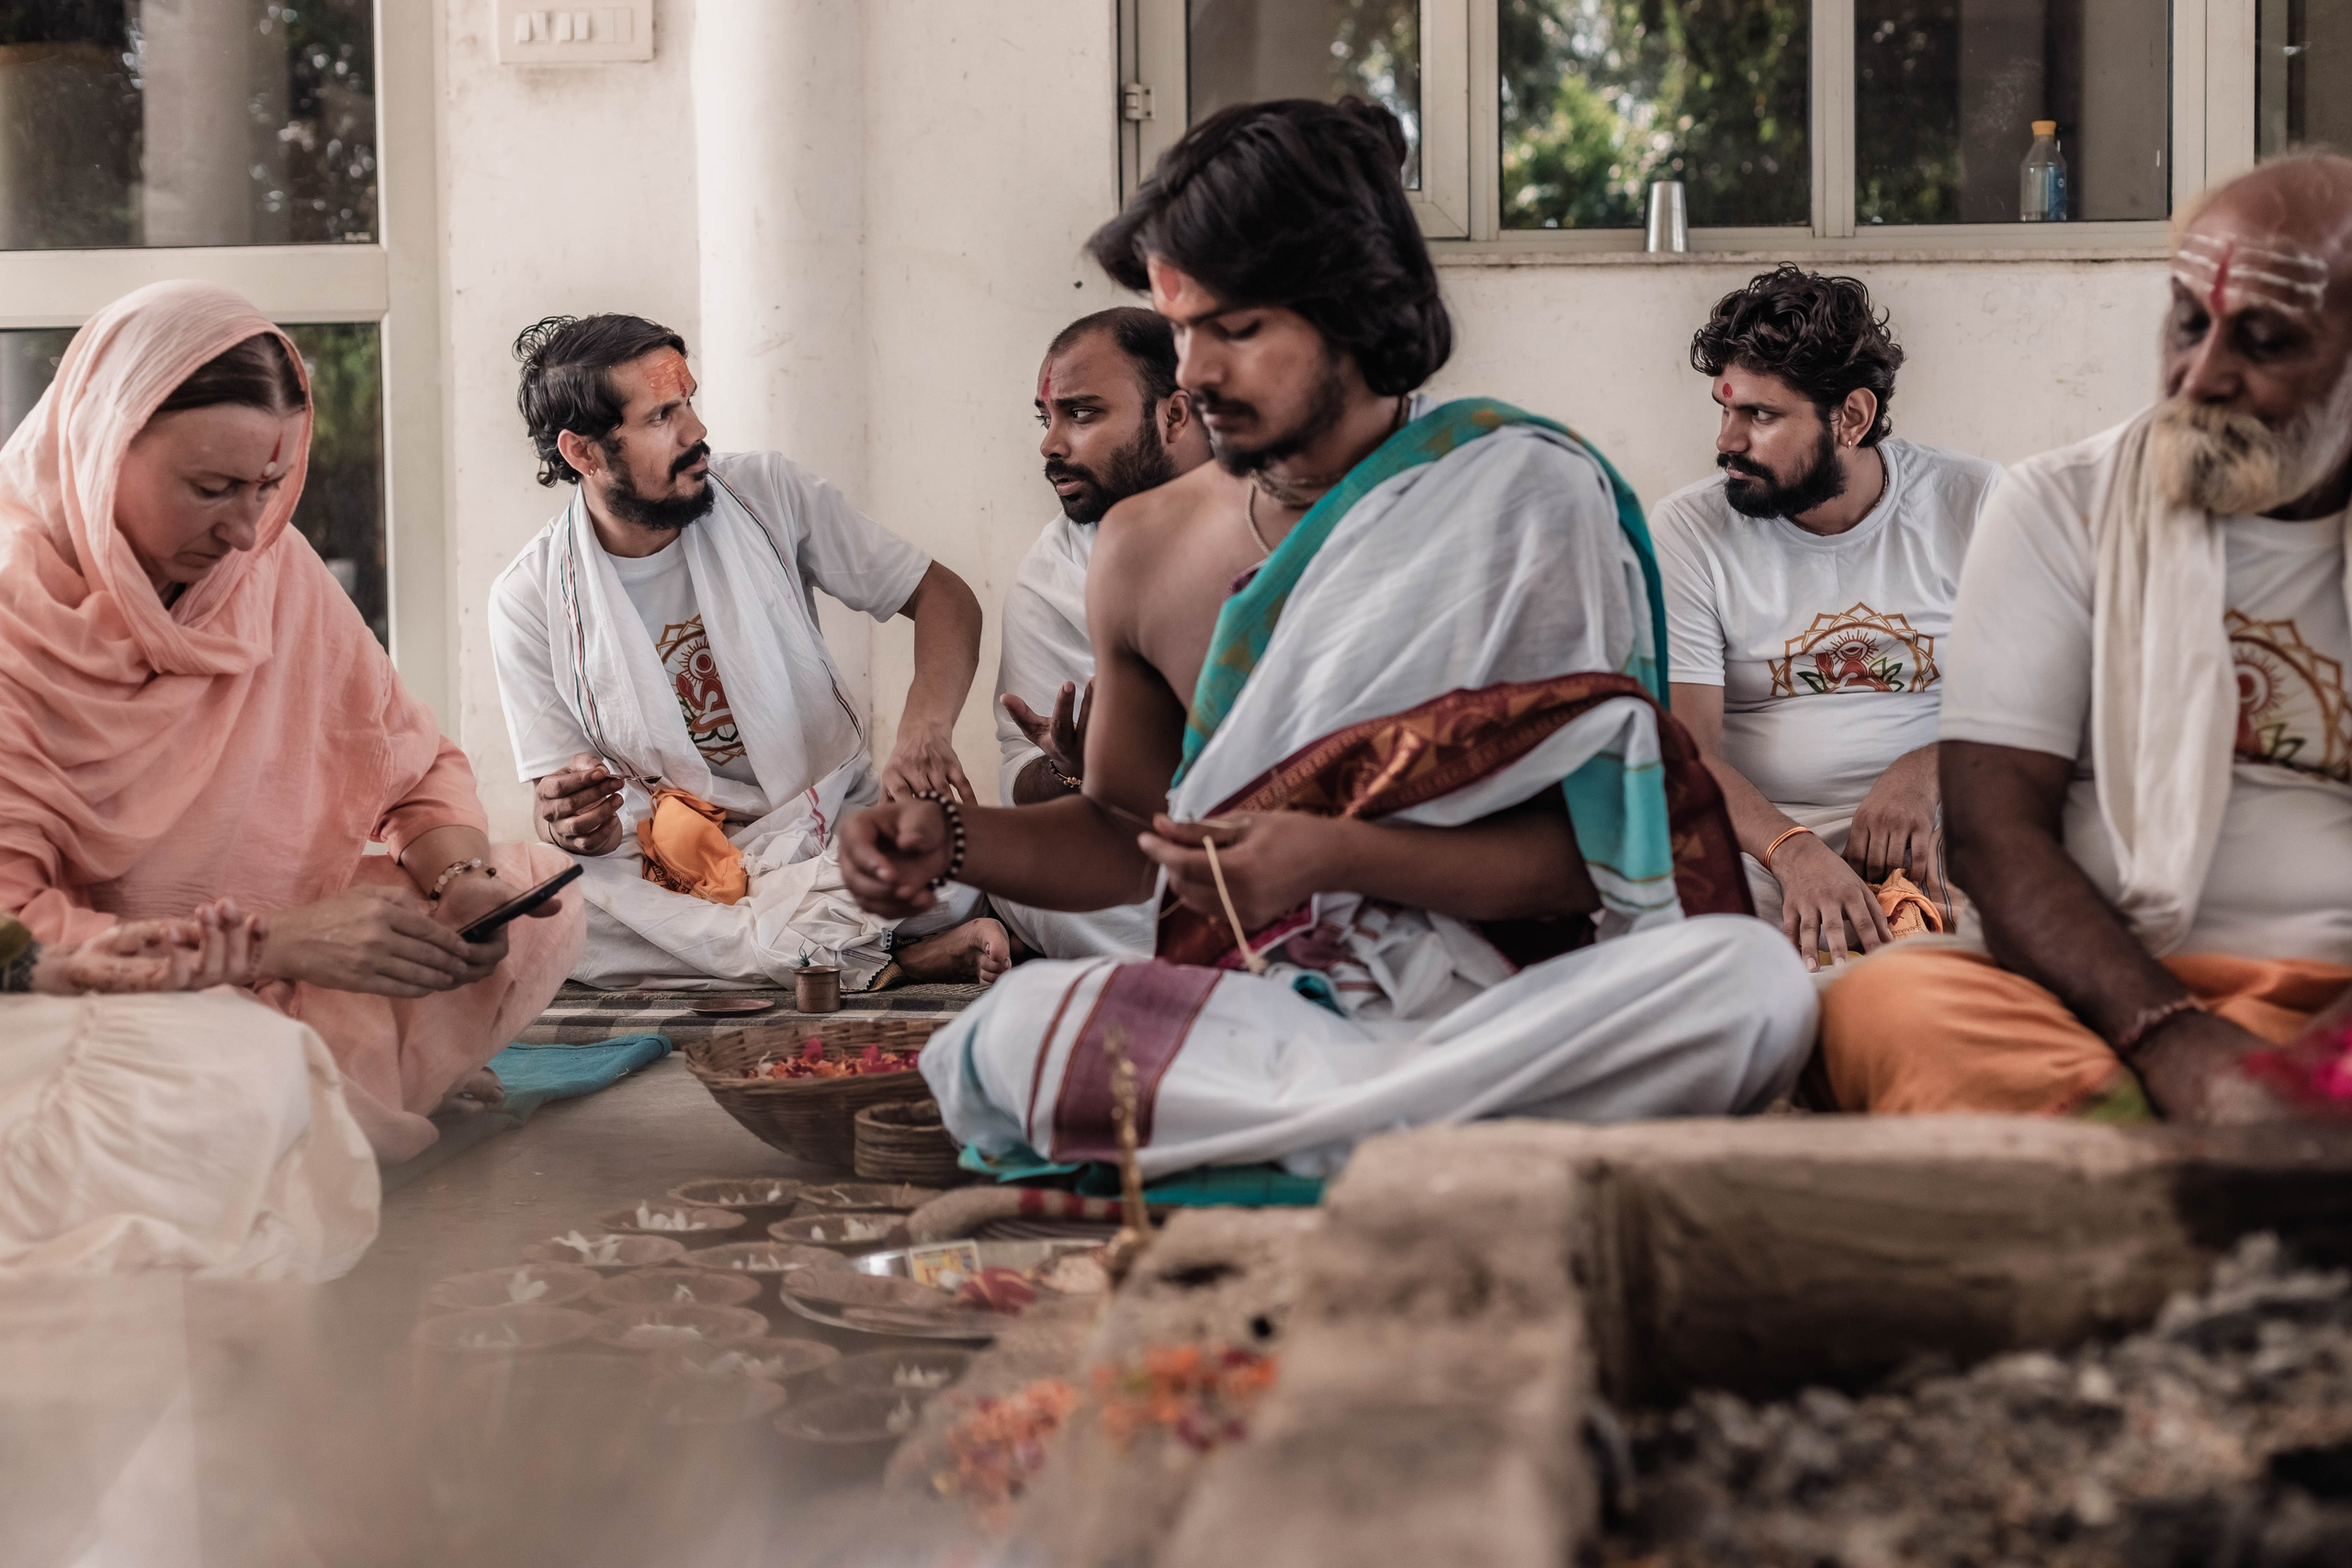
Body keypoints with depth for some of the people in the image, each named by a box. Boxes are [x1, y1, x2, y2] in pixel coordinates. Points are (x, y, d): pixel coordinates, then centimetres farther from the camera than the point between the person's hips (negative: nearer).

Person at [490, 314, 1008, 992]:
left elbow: (944, 597, 0)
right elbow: (560, 801, -1)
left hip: (832, 834, 0)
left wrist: (924, 732, -20)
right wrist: (573, 825, -27)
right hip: (660, 867, 1)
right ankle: (884, 963, -31)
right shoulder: (530, 599, -4)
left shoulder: (766, 491, -1)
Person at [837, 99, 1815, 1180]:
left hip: (1509, 993, -1)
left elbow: (1586, 854, -6)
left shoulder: (1530, 496, -2)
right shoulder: (1146, 550, 9)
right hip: (1250, 1004, 2)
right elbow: (1123, 830, 24)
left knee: (1750, 978, -33)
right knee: (1016, 1033, -30)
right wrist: (948, 841, 5)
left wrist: (1335, 855, -19)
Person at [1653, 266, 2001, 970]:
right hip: (1761, 851, 0)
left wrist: (1926, 773, -16)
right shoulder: (1686, 530, 1)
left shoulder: (1973, 502, 5)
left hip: (1937, 836, 1)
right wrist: (1793, 851, -27)